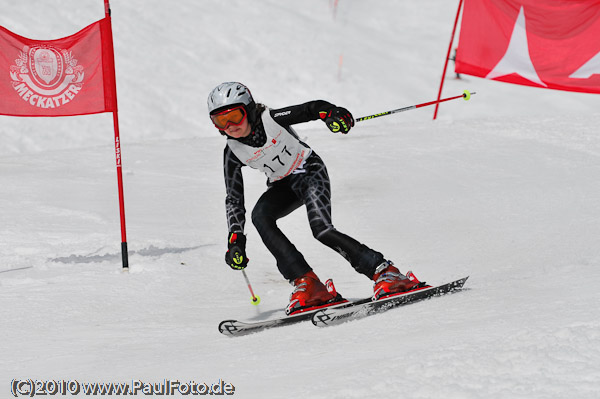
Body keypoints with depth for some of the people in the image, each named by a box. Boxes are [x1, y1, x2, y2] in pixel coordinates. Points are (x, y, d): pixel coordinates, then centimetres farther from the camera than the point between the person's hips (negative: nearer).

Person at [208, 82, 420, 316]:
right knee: (260, 216, -26)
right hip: (284, 186, 4)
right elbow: (234, 198, -7)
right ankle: (307, 285, -29)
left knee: (321, 230, -27)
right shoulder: (232, 153, -12)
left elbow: (312, 109, -21)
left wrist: (331, 113, -44)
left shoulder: (271, 119, -22)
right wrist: (235, 238, -18)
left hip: (310, 171, -4)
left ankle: (385, 272, -20)